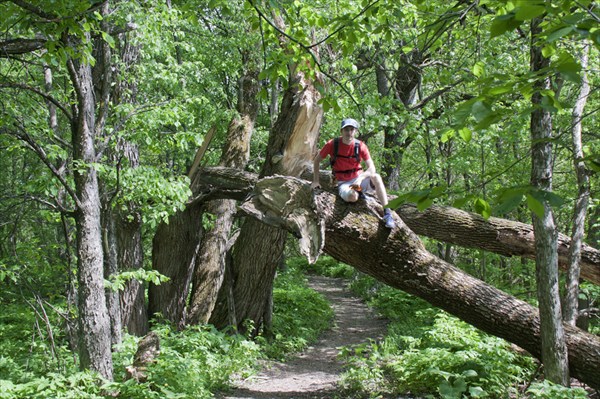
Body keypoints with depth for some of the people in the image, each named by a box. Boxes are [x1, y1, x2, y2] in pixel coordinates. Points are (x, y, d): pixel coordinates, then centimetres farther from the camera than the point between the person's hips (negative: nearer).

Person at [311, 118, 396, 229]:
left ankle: (387, 213, -30)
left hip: (359, 178, 2)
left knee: (376, 177, -32)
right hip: (344, 182, -2)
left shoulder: (360, 146, -8)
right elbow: (317, 160, 4)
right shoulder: (332, 144, -9)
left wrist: (360, 178, -32)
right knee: (352, 196, -38)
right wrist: (315, 181, -1)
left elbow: (372, 168, -14)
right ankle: (359, 194, 2)